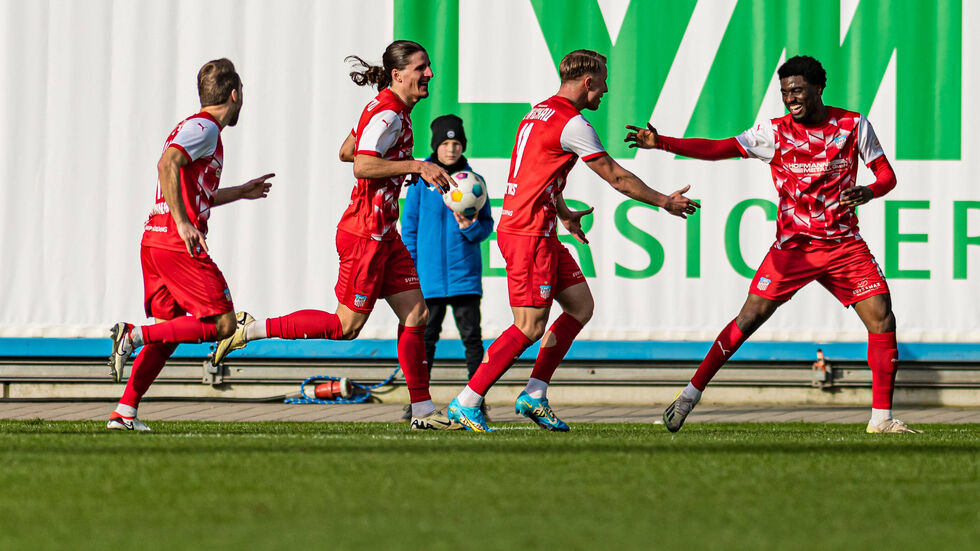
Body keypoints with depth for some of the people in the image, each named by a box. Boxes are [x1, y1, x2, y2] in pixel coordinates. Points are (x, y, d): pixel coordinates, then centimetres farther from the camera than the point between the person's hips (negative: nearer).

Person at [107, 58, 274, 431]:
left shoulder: (200, 127, 23)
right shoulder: (204, 127, -7)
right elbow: (167, 164, -23)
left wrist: (241, 192, 41)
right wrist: (182, 223, -27)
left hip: (154, 240, 10)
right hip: (177, 244, -10)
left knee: (168, 331, 11)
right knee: (221, 324, -7)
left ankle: (124, 413, 3)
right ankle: (134, 335, -16)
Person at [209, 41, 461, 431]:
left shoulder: (393, 111, 12)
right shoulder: (388, 114, -17)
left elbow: (346, 151, 21)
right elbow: (362, 166, -28)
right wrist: (414, 165, -27)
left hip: (384, 234, 10)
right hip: (365, 234, -10)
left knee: (416, 313, 6)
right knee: (347, 325, -3)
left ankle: (423, 410, 9)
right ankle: (250, 330, 4)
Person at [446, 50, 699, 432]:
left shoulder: (540, 113, 16)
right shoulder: (572, 124, -13)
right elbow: (617, 178, -7)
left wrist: (563, 213, 38)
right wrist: (665, 202, 4)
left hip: (540, 232, 10)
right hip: (528, 233, -10)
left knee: (581, 305, 12)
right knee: (531, 326, -10)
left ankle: (534, 396, 11)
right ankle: (466, 403, -9)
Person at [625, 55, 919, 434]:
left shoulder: (853, 125, -1)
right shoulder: (774, 132, -4)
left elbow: (887, 175, 5)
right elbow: (718, 149, -10)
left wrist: (868, 192, -19)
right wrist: (661, 143, -21)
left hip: (844, 243, 1)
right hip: (792, 244, -1)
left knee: (882, 321, -9)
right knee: (750, 317, -10)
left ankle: (881, 417, 0)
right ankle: (690, 395, -1)